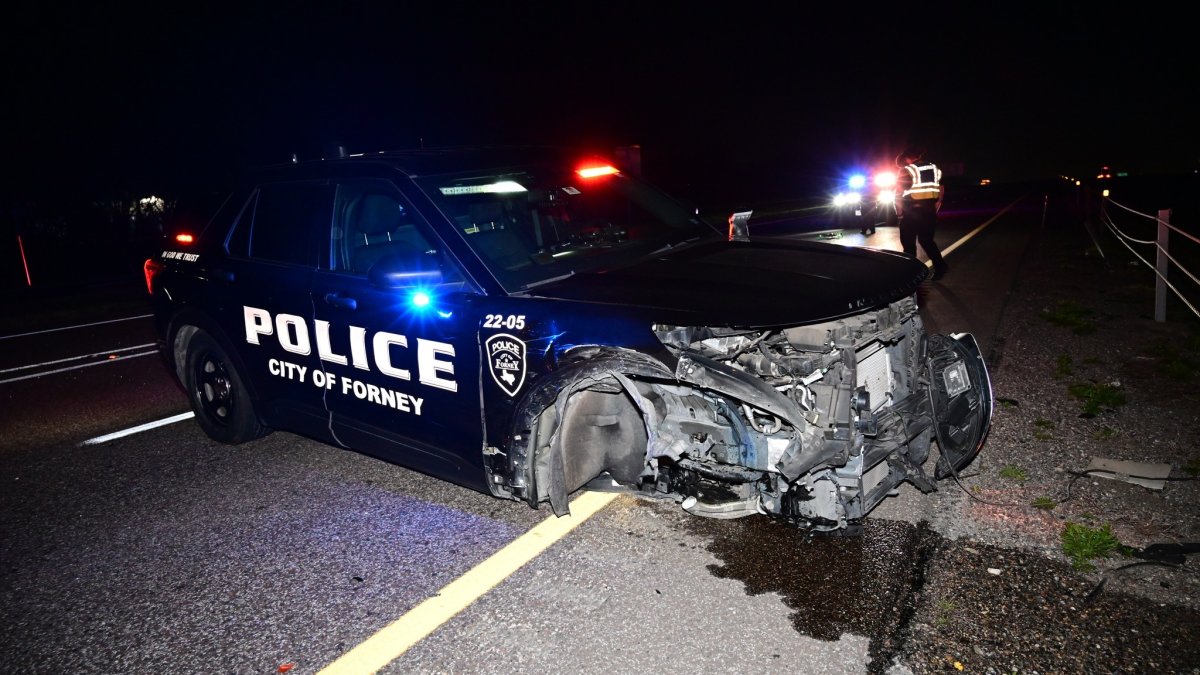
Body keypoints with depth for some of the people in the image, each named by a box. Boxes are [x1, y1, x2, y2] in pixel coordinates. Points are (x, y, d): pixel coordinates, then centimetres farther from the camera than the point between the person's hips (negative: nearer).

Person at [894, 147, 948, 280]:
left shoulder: (906, 170, -6)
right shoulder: (935, 168, 12)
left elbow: (899, 194, -10)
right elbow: (941, 190, 15)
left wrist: (899, 213, -1)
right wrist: (936, 208, 19)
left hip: (912, 212, -6)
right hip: (929, 210, 6)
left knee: (909, 243, 4)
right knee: (927, 240, 16)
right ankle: (940, 266, 5)